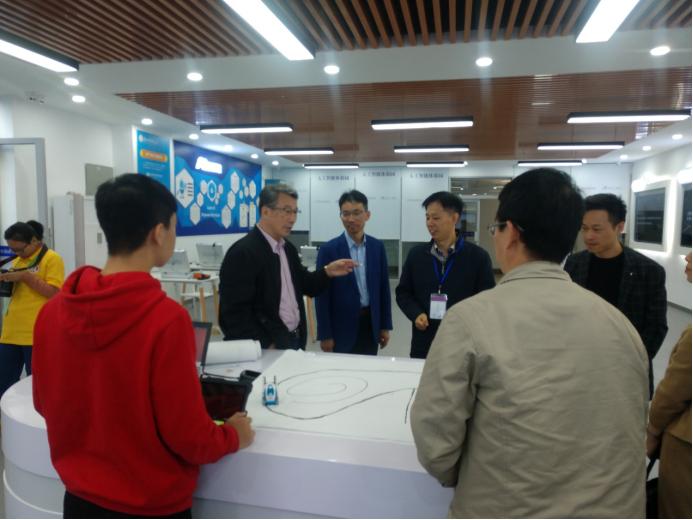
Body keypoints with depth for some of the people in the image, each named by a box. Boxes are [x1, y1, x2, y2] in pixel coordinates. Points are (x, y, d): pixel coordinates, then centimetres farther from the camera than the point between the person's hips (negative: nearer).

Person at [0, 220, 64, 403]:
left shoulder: (52, 259, -6)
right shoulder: (17, 260, 16)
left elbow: (55, 292, -15)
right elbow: (16, 290, 23)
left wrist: (25, 276, -17)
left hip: (37, 334, -7)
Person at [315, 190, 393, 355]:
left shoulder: (377, 246, 3)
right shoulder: (329, 250, -9)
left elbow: (384, 288, 7)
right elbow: (322, 296, -8)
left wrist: (385, 325, 7)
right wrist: (325, 335, -9)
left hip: (371, 324, 4)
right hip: (342, 328, -3)